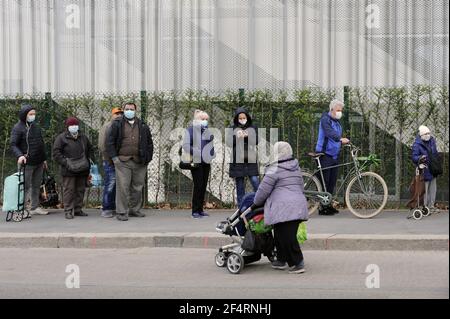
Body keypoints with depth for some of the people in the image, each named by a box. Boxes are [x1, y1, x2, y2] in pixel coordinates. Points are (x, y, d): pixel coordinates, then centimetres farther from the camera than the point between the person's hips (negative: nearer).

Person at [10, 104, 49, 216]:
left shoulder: (36, 126, 14)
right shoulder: (18, 128, -7)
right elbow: (13, 145, -12)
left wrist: (44, 159, 20)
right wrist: (19, 155, -29)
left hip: (39, 163, 7)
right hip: (27, 163, -7)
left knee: (36, 186, 11)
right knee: (26, 186, -5)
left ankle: (34, 207, 18)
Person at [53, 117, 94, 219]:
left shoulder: (83, 137, 14)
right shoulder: (61, 138, -3)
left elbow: (90, 149, 26)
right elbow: (56, 153, -7)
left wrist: (90, 159, 10)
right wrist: (65, 162, -16)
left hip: (82, 170, 5)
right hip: (69, 171, -5)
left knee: (80, 190, 9)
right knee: (69, 190, -5)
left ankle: (78, 209, 19)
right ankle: (68, 211, -1)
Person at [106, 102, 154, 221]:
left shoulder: (143, 126, 13)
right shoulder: (117, 124, 4)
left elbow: (149, 143, 17)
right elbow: (109, 142, 3)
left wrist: (148, 158, 8)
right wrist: (114, 157, -4)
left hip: (139, 162, 3)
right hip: (123, 162, -3)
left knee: (138, 187, 8)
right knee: (123, 187, -6)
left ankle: (135, 210, 20)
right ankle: (122, 212, -2)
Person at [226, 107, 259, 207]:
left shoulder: (253, 128, 9)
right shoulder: (232, 129, 8)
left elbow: (257, 141, 3)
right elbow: (229, 143, 2)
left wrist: (247, 136, -14)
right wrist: (236, 136, -16)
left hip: (251, 160, 0)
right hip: (238, 161, 0)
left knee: (255, 182, -10)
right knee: (240, 186, 3)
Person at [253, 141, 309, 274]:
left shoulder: (274, 169, -6)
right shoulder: (296, 168, 18)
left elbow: (263, 190, -4)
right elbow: (300, 187, 27)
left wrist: (256, 203, 13)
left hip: (283, 208, -8)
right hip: (299, 205, 9)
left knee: (287, 237, -6)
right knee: (288, 235, 15)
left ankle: (298, 264, -6)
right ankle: (281, 260, 22)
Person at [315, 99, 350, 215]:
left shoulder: (337, 122, 18)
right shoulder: (325, 119, -9)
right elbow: (329, 132, -28)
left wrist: (347, 142, 5)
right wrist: (340, 139, -43)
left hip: (334, 155, 8)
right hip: (325, 154, -8)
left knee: (332, 181, 9)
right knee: (324, 181, -7)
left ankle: (328, 205, 16)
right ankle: (322, 207, -4)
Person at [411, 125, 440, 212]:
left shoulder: (432, 141, 6)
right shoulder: (417, 144, -15)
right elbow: (414, 157, -18)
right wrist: (420, 158, -38)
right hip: (424, 171, -7)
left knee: (433, 189, 14)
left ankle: (431, 206, 25)